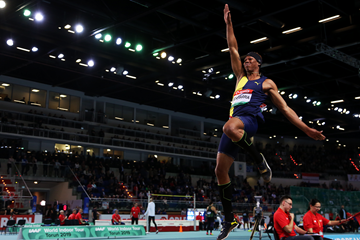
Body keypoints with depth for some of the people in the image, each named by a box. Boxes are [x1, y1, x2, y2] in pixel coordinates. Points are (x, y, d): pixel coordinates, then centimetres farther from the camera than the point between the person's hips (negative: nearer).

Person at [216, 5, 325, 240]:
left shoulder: (267, 83, 15)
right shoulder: (241, 76, 27)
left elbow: (285, 108, 13)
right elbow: (233, 49, 24)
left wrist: (306, 129, 5)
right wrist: (229, 23, 19)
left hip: (251, 119, -6)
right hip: (234, 124, 6)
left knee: (230, 127, -43)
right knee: (220, 170, -2)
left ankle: (259, 159, -19)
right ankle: (230, 219, 8)